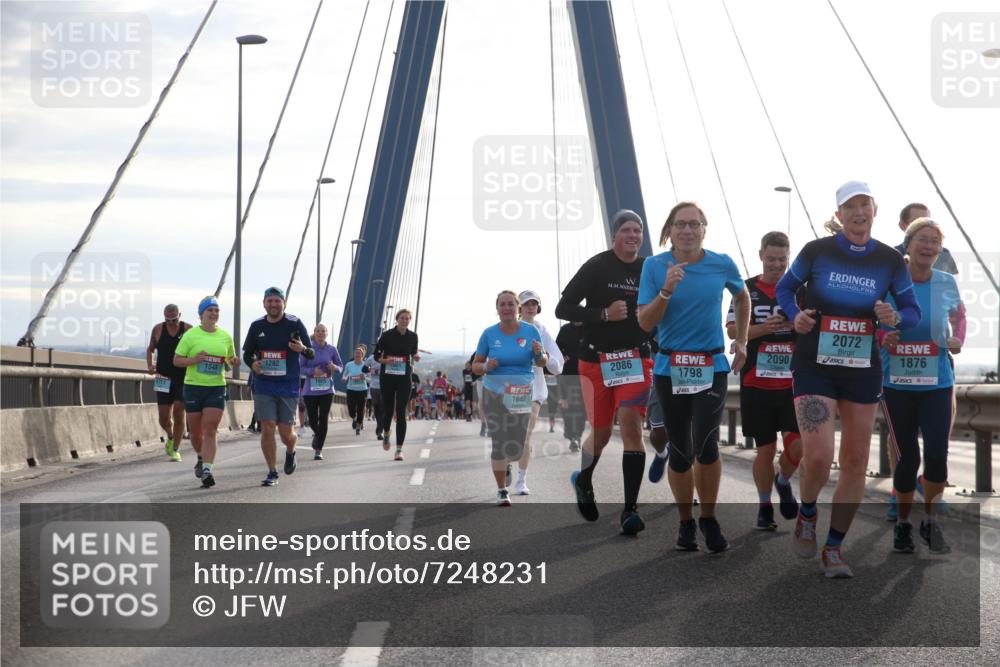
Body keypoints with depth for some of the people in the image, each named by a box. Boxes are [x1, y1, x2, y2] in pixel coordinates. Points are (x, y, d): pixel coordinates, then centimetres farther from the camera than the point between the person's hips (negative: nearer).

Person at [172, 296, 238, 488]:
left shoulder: (226, 337, 6)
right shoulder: (190, 335, -3)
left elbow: (231, 359, 20)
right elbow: (176, 360, -1)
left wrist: (233, 361, -3)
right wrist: (194, 360, -19)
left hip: (216, 388, 1)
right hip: (193, 387, -1)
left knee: (210, 430, -12)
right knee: (196, 431, 10)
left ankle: (207, 470, -16)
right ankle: (201, 458, 38)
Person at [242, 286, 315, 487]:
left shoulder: (295, 324, -5)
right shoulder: (256, 326, 4)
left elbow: (311, 354, -1)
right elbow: (247, 353, 15)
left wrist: (303, 349, -25)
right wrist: (252, 364, -8)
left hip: (288, 386, -2)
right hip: (263, 385, 2)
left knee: (286, 433, 2)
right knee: (267, 428, -7)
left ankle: (290, 452, 38)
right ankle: (272, 472, 6)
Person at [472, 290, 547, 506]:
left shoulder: (531, 331, -3)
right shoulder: (489, 334, -4)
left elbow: (542, 363, 5)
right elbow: (475, 364, 5)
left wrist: (539, 353, -17)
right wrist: (486, 367, -17)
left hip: (522, 395, 1)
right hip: (494, 393, -1)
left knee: (517, 446, 3)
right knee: (499, 442, -7)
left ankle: (506, 464, 40)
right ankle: (502, 491, 8)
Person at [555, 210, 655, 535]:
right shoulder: (597, 266, -6)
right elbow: (563, 309, -8)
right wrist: (604, 314, -19)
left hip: (636, 359, 2)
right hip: (597, 360, -2)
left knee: (632, 428, -14)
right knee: (601, 433, 8)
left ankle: (630, 510, -13)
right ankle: (583, 481, 40)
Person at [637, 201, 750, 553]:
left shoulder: (722, 264, -1)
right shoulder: (654, 266, -3)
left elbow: (742, 297, 20)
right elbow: (645, 323, -7)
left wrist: (741, 341, 15)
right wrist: (666, 291, -21)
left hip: (712, 367, -1)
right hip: (670, 369, 1)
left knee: (706, 444, -16)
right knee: (680, 451, 6)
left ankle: (709, 519, 4)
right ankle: (686, 522, 23)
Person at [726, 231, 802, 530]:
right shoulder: (746, 289, 4)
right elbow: (732, 331, -2)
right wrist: (764, 328, -18)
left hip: (793, 381, 0)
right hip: (757, 382, 0)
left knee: (797, 444, -9)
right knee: (765, 449, 4)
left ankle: (783, 481, 23)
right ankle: (765, 507, 23)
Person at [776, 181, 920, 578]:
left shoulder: (890, 261, 0)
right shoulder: (816, 251, -6)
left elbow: (913, 312, 8)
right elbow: (785, 288, 10)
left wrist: (895, 318, -15)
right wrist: (794, 315, -11)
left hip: (862, 371, 3)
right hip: (814, 366, -3)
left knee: (855, 464, 5)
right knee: (818, 457, -16)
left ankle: (834, 548, 20)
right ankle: (806, 516, 17)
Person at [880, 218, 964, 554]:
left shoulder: (947, 283, -1)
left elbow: (959, 315, 19)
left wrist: (958, 340, 1)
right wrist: (882, 338, -16)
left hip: (937, 384, 1)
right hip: (897, 385, -1)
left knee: (937, 453, -9)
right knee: (908, 456, 1)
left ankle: (931, 521, 16)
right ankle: (903, 524, 23)